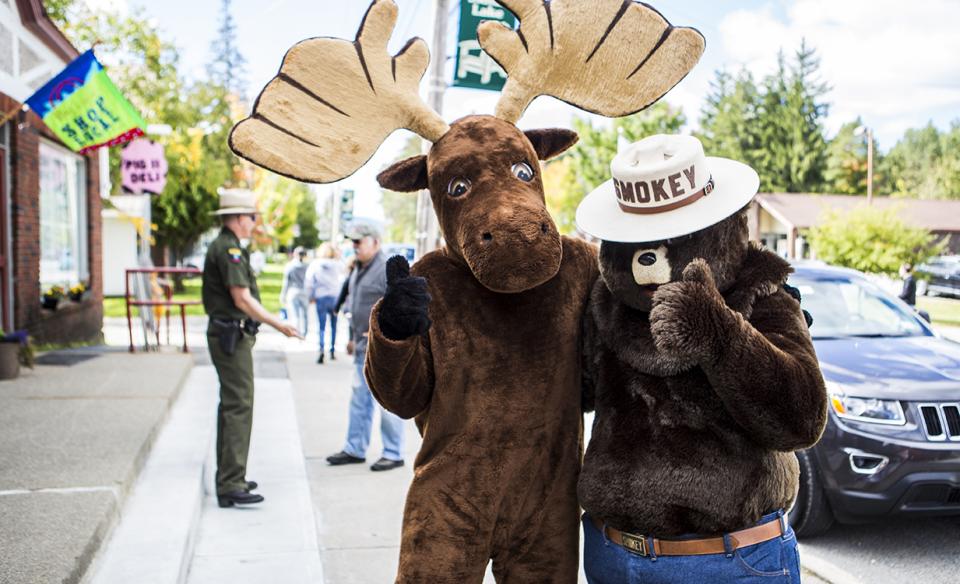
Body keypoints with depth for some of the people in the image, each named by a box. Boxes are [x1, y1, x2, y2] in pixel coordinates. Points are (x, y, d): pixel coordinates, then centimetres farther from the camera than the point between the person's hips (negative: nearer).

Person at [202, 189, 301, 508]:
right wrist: (278, 325, -17)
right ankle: (231, 485, -11)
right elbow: (242, 299, -21)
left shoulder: (225, 247, 17)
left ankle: (229, 478, 26)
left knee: (231, 406, 16)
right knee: (238, 407, -11)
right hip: (231, 336, -11)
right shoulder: (228, 249, -16)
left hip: (229, 335, 11)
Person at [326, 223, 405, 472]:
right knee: (359, 398, 14)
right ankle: (355, 450, 23)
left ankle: (394, 454, 8)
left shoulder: (388, 270, -15)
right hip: (363, 348, 9)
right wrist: (353, 337, 21)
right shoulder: (358, 270, 15)